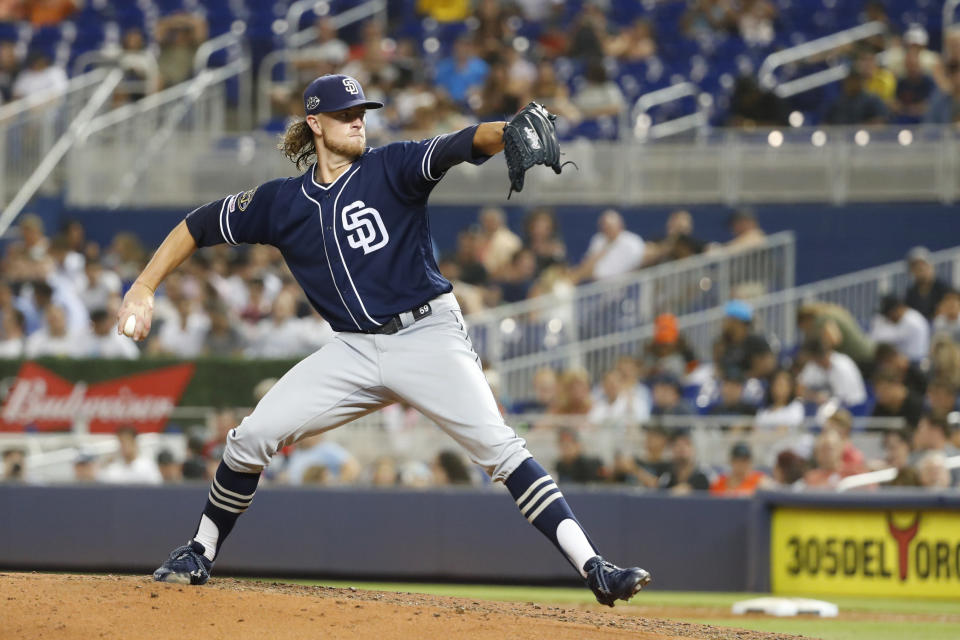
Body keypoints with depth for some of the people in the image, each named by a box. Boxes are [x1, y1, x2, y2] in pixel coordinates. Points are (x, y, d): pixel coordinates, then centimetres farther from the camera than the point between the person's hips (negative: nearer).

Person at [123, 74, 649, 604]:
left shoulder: (390, 169, -3)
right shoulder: (283, 202, 7)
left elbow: (459, 147, -21)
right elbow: (199, 227, 16)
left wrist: (512, 133, -42)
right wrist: (143, 289, 6)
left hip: (428, 335, -4)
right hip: (355, 351, 4)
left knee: (497, 445, -20)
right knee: (252, 437, -6)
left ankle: (593, 569, -26)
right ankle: (200, 554, 17)